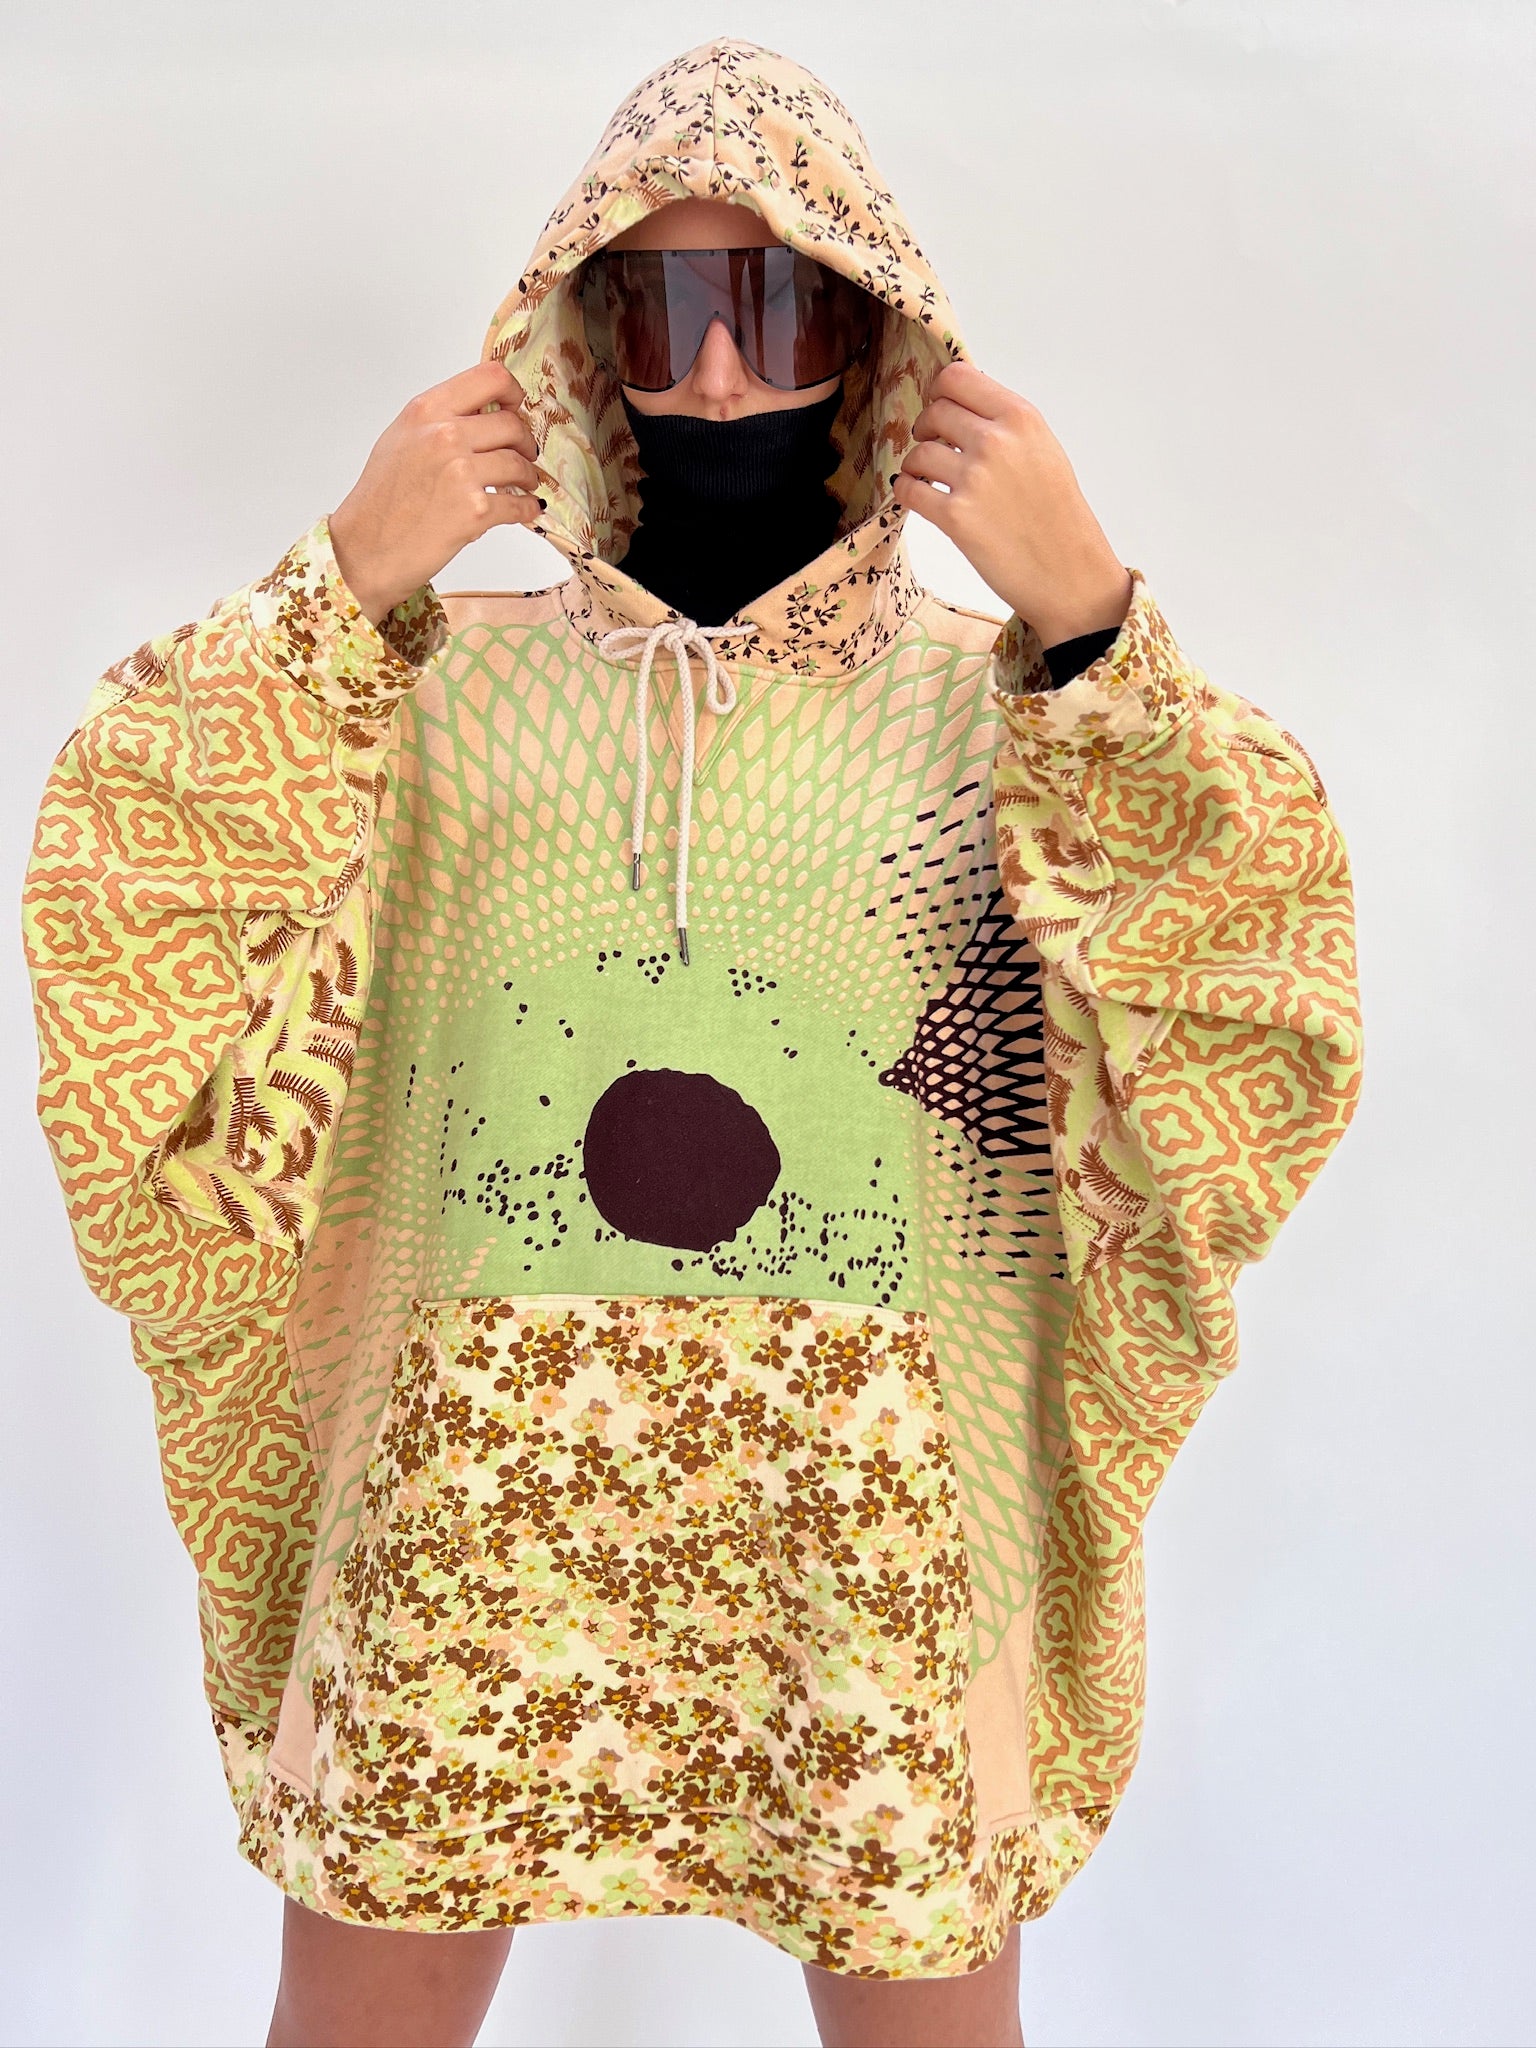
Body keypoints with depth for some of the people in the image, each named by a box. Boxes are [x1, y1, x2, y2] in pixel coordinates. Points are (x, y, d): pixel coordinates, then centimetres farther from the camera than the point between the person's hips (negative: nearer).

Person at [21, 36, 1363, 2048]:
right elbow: (129, 902, -4)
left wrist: (1092, 621, -14)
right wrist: (340, 585, -10)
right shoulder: (446, 673, 4)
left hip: (888, 1512, 0)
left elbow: (1246, 995, -8)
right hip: (479, 1498, 1)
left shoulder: (997, 699, 2)